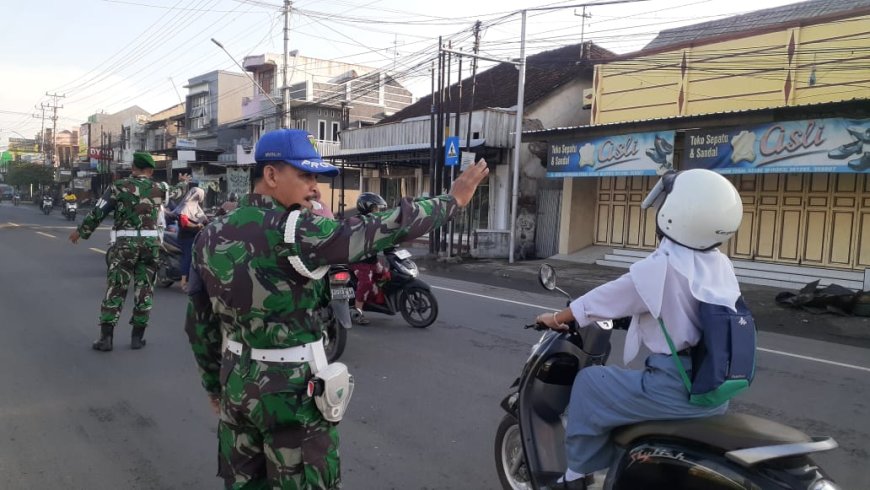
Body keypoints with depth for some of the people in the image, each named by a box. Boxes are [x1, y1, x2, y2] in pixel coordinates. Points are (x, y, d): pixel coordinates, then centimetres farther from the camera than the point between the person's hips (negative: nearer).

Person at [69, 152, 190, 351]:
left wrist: (81, 231, 12)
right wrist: (183, 183, 51)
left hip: (126, 242, -2)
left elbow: (98, 211, -1)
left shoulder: (120, 186, -1)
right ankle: (137, 336, 12)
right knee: (144, 290, 8)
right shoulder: (159, 188, 7)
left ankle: (106, 337, 3)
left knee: (115, 289, 3)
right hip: (151, 242, 2)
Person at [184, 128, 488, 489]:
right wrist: (453, 200, -10)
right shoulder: (294, 233, -22)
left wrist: (213, 383, 20)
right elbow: (382, 230, -20)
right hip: (291, 391, -7)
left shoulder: (211, 235, 1)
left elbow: (199, 323, 7)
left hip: (236, 383, 7)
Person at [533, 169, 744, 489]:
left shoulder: (659, 268, -19)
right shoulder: (722, 265, 3)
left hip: (675, 391, -8)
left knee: (589, 383, 7)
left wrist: (556, 318, 8)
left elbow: (600, 300, -8)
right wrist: (636, 313, 33)